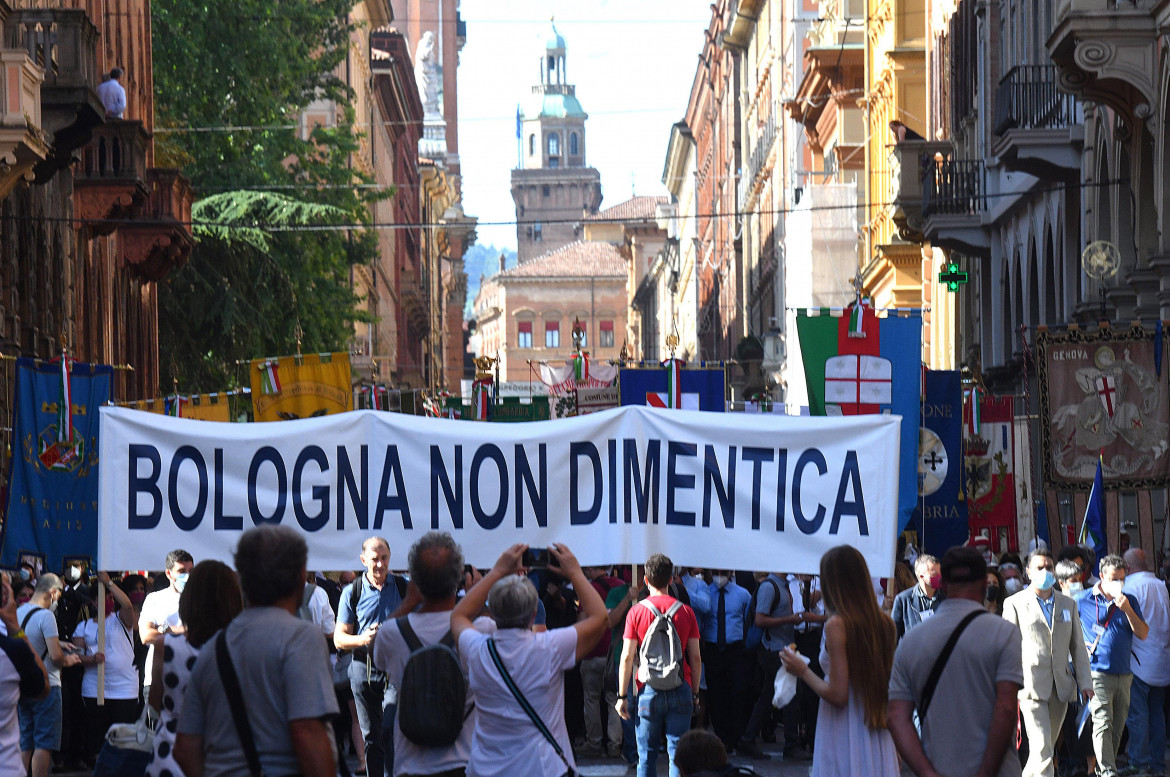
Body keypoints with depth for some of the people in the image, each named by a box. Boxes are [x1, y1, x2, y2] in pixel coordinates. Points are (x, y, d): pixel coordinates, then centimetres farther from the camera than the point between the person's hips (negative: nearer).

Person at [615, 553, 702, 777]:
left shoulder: (637, 612, -2)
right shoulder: (685, 611, 2)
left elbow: (627, 657, -3)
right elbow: (696, 657, 4)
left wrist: (622, 695, 2)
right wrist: (695, 692, 13)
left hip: (648, 690, -1)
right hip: (680, 691, 1)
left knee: (647, 755, 6)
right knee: (678, 751, 2)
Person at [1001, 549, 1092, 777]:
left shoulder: (1068, 604, 14)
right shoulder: (1014, 603, 1)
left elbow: (1078, 647, 15)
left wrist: (1085, 682, 7)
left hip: (1060, 687, 5)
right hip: (1030, 685, -5)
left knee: (1047, 746, 11)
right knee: (1041, 748, -15)